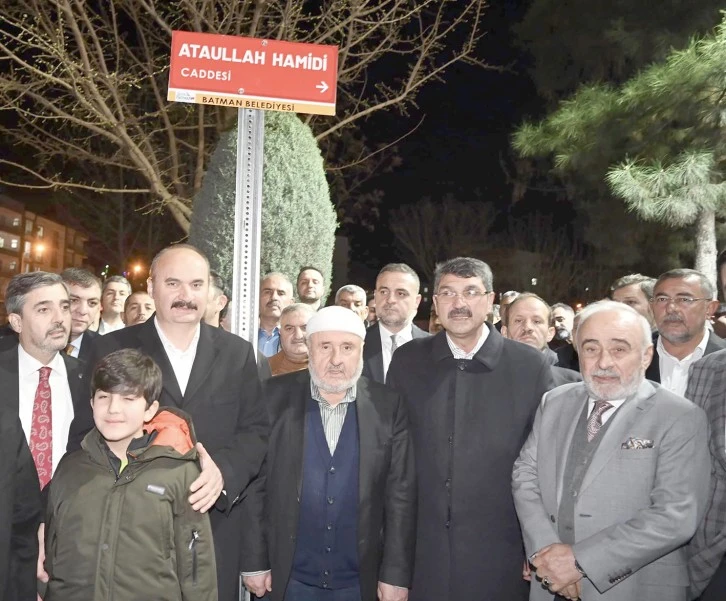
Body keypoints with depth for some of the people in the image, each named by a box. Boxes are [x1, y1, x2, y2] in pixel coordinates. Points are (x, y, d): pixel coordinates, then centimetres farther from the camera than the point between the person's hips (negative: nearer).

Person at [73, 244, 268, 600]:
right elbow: (90, 431, -1)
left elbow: (255, 429, 3)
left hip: (216, 526, 2)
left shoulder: (237, 352, 4)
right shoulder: (112, 350, -1)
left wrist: (224, 470, -16)